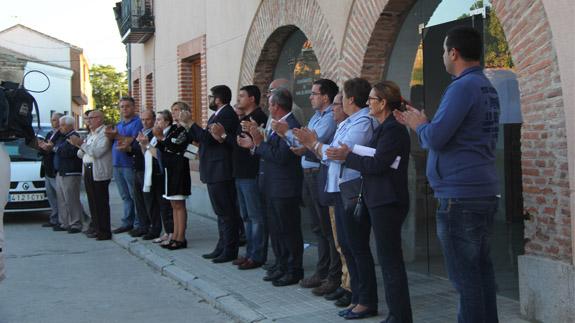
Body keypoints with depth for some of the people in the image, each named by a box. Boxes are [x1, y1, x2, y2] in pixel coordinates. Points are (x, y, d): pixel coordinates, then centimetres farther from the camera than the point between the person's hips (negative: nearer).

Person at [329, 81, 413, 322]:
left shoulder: (393, 130, -14)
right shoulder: (384, 128, 16)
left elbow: (377, 164, -20)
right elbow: (372, 160, 13)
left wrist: (347, 156, -10)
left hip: (388, 203, -10)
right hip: (379, 201, 10)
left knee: (390, 260, -5)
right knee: (390, 260, 13)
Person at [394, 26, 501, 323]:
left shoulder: (463, 87, -15)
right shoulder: (486, 87, 14)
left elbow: (435, 138, -20)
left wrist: (419, 125, 0)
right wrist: (420, 122, 17)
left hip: (459, 196, -9)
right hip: (484, 193, 9)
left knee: (465, 276, -3)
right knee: (480, 270, 15)